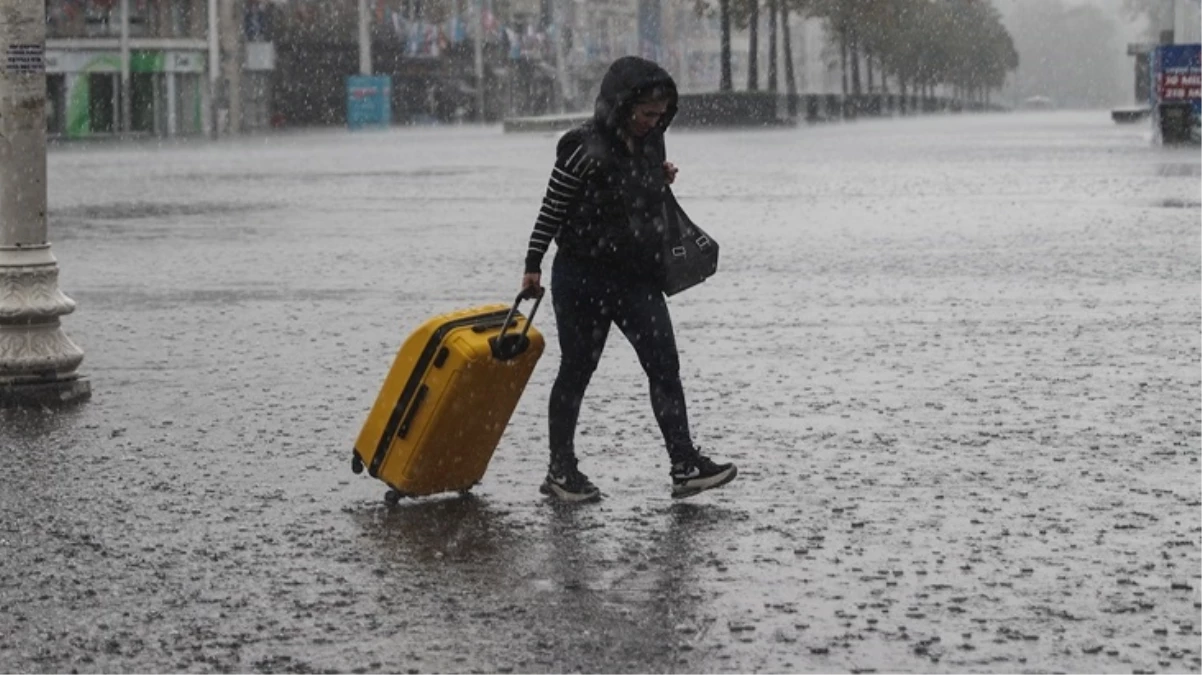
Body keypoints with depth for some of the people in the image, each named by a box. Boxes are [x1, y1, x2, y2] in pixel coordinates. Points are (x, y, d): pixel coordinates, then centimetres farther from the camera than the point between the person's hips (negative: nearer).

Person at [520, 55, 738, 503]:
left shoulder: (651, 143, 5)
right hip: (583, 278, -6)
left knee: (664, 366, -4)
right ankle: (560, 471, 16)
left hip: (637, 277, 6)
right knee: (577, 370, 5)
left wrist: (664, 178, 3)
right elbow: (552, 210, -9)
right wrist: (533, 265, -7)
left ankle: (685, 465, -5)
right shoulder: (584, 148, -15)